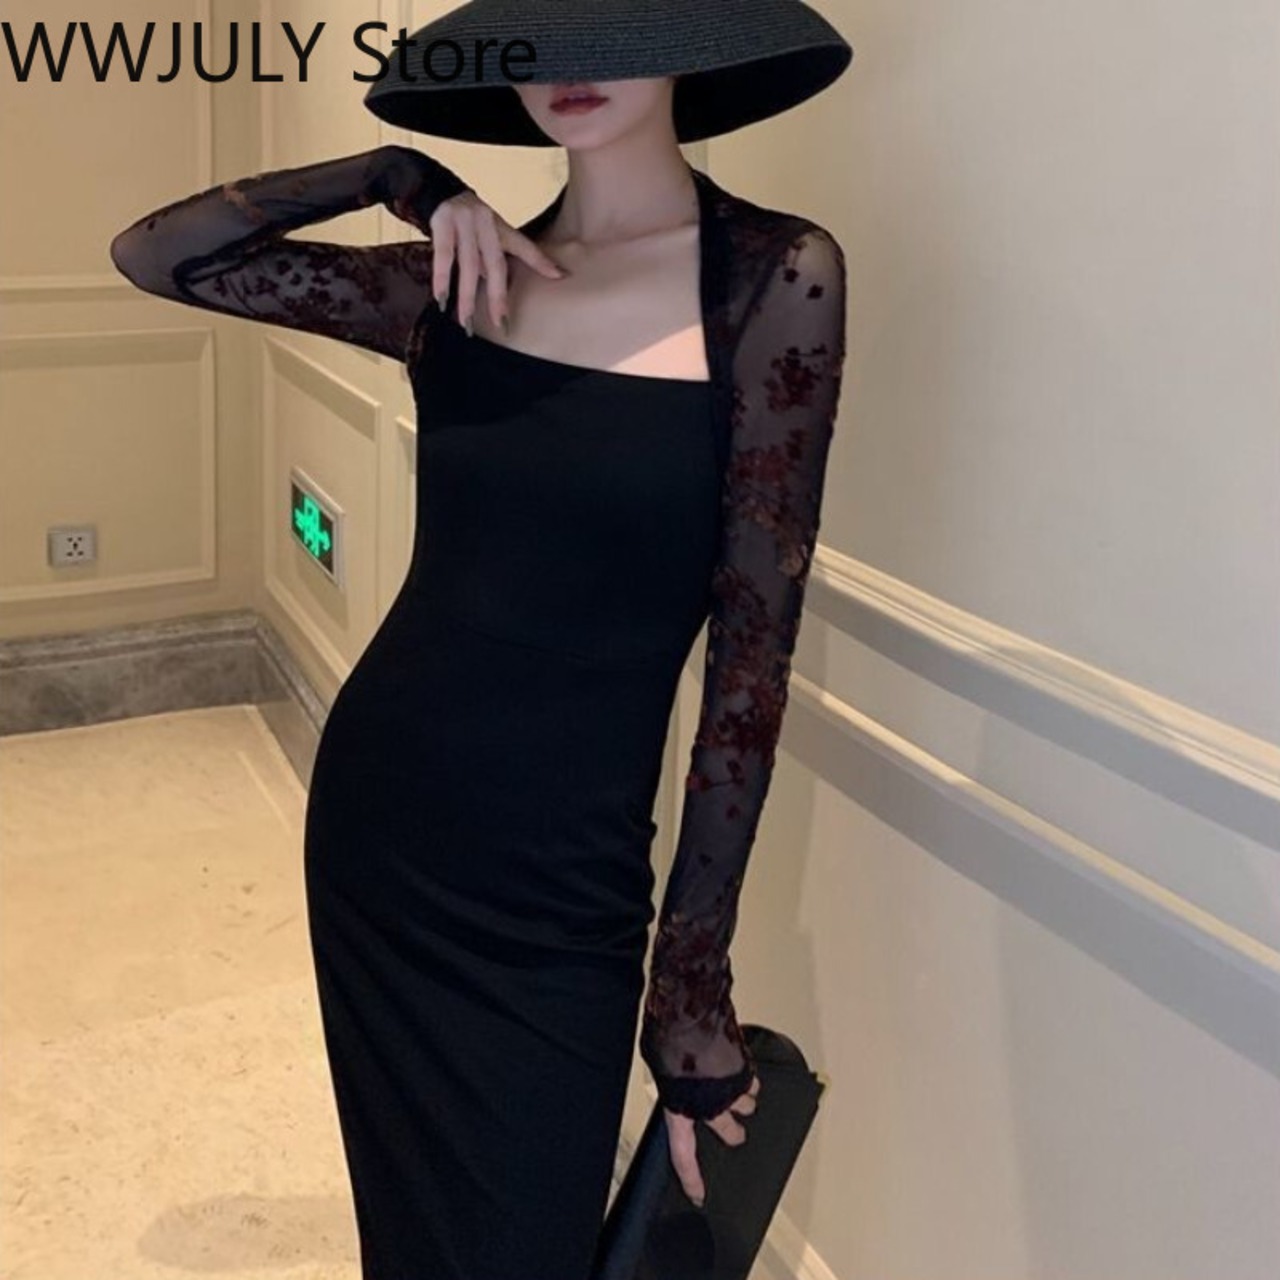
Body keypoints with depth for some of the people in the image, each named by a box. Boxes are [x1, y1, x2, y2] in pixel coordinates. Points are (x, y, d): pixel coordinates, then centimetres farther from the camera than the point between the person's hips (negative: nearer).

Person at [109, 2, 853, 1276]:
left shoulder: (773, 273, -10)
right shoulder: (459, 279, 0)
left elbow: (755, 648, -11)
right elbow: (154, 254, 5)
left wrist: (694, 973, -9)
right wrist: (403, 179, -6)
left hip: (561, 883, -3)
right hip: (373, 814, 4)